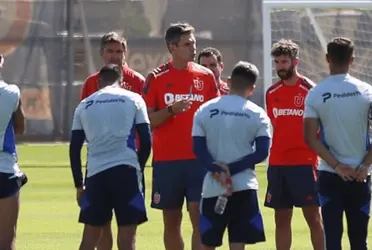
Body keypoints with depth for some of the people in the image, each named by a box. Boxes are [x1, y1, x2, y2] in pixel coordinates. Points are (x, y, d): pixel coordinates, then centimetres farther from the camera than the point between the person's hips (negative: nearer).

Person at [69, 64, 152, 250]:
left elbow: (74, 148, 11)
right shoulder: (133, 100, 8)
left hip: (95, 173, 2)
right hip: (125, 170, -2)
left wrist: (79, 185, 16)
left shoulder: (84, 105, 14)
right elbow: (146, 140, 2)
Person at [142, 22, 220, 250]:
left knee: (200, 217, -8)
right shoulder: (156, 78, 1)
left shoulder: (206, 76, 6)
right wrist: (171, 110, -18)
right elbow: (148, 121, -1)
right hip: (167, 160, 0)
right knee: (172, 220, 6)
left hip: (200, 158, 0)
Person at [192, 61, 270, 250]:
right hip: (244, 187, -1)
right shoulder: (257, 114, 0)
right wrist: (232, 169, -8)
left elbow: (198, 149, -4)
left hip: (213, 187, 1)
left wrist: (219, 171, -10)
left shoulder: (204, 111, 3)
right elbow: (262, 153, -6)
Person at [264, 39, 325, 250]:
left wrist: (319, 157, -8)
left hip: (304, 163, -5)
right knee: (282, 219, 7)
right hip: (277, 164, 5)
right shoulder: (272, 93, 10)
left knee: (313, 217, -3)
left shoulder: (310, 90, -4)